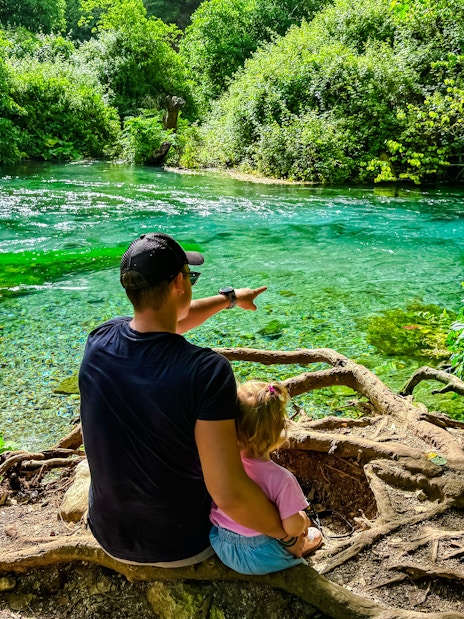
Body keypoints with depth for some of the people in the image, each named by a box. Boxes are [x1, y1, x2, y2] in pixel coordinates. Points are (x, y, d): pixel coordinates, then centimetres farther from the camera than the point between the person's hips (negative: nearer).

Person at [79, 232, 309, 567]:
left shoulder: (99, 342, -16)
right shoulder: (208, 370, -33)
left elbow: (163, 322, 5)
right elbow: (230, 495, -33)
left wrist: (230, 297, 19)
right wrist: (288, 532, -14)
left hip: (111, 538, 4)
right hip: (185, 546, -3)